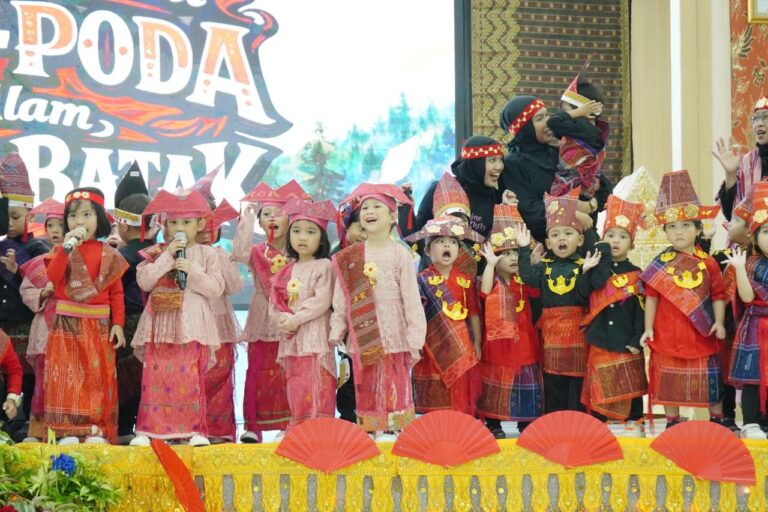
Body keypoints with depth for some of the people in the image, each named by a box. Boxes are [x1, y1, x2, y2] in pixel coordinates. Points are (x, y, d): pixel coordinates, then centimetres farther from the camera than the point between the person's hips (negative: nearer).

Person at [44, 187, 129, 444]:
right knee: (67, 375, -3)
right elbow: (52, 278, -14)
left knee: (98, 376, 2)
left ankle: (96, 429, 7)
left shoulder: (108, 254, 3)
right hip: (67, 324, -1)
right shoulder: (62, 250, 3)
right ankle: (67, 430, -1)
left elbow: (116, 293, 4)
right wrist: (67, 247, -20)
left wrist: (118, 323, -4)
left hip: (98, 324, 1)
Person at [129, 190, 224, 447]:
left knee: (191, 378, -2)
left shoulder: (207, 254, 8)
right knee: (156, 377, -4)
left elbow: (216, 288, -2)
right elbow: (144, 281, -4)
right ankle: (148, 429, -1)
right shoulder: (156, 253, 10)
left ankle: (194, 429, 3)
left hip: (192, 326, -1)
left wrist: (191, 271, -13)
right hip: (161, 325, 1)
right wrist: (167, 257, -9)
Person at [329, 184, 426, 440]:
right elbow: (341, 302, 9)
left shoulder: (400, 254, -3)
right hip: (362, 339, 3)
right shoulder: (349, 258, 6)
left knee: (394, 392, -2)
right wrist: (336, 334, 4)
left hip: (392, 337, -3)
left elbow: (412, 300, -4)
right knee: (367, 394, 6)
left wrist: (415, 341, -7)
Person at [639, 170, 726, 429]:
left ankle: (717, 421, 22)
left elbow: (718, 295, 1)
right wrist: (648, 328, -2)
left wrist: (719, 322, -10)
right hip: (668, 336, 1)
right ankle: (672, 423, 21)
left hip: (700, 335, 0)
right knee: (669, 381, 8)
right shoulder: (660, 264, -1)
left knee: (709, 380, 7)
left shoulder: (708, 263, -3)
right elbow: (651, 297, 1)